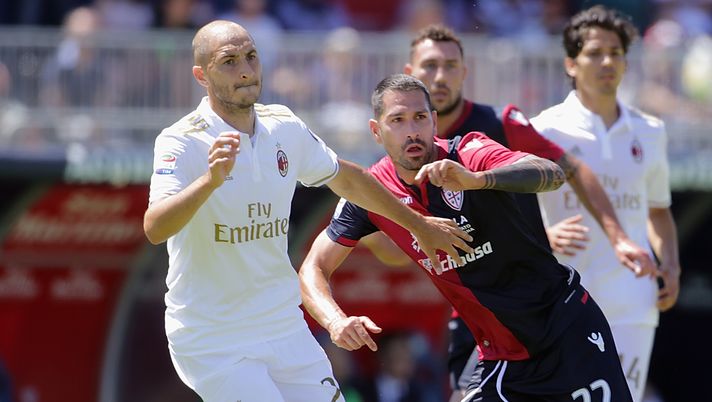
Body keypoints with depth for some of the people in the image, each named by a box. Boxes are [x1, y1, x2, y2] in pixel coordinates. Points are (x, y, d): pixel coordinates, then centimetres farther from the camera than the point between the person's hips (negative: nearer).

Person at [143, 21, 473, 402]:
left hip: (286, 329, 6)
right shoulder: (182, 142, -16)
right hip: (211, 343, -6)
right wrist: (210, 181, -48)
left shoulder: (284, 128, 2)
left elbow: (346, 179, 20)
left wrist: (417, 223, 27)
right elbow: (155, 228, -32)